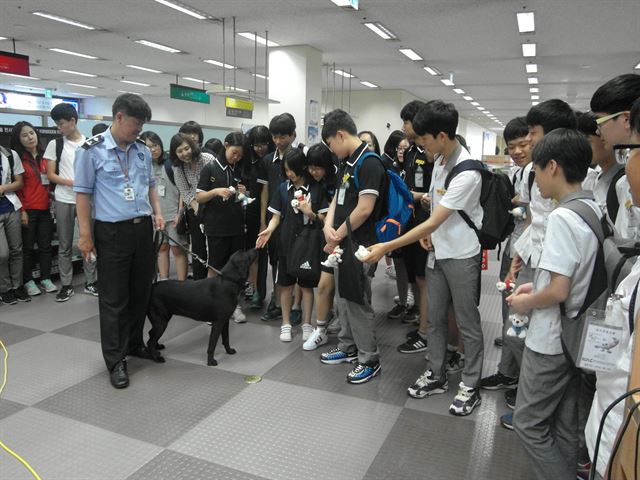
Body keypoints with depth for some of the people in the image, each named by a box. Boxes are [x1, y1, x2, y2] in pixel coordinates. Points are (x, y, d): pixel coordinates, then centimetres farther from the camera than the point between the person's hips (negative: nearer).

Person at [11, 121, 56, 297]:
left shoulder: (44, 157, 10)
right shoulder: (18, 158, -4)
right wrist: (22, 210, -12)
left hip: (46, 208, 4)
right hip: (28, 209, -4)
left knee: (46, 245, 9)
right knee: (28, 246, 5)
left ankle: (46, 278, 19)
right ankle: (28, 281, 14)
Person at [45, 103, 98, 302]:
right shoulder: (55, 144, 4)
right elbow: (50, 175, 1)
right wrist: (71, 182, -15)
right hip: (63, 201, 0)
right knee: (64, 246, 6)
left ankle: (90, 282, 16)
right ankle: (66, 285, 15)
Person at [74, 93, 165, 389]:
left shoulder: (143, 150, 9)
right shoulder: (92, 150, -6)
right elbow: (82, 193, -5)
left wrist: (158, 212, 6)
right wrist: (85, 235, -8)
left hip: (143, 228, 5)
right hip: (112, 232, -5)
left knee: (141, 292, 13)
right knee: (114, 298, 0)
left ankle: (134, 343, 31)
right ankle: (116, 361, 10)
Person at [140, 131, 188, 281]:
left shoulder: (171, 163, -7)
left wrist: (180, 213, -12)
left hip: (173, 213, -5)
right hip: (155, 215, 5)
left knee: (177, 249, -3)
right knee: (161, 248, 12)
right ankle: (163, 282, 21)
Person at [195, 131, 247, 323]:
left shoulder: (238, 171, 10)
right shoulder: (210, 168, -2)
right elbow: (199, 197, -4)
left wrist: (242, 193, -4)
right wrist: (216, 191, -20)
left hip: (236, 226, 4)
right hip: (215, 227, -4)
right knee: (215, 268, 5)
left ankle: (234, 304, 19)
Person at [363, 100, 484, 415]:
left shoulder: (466, 174, -25)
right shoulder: (440, 159, 2)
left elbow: (432, 223, -26)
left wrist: (386, 247, -25)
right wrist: (427, 231, -2)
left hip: (461, 256, -8)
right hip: (436, 251, 8)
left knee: (467, 323, 6)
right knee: (435, 318, 15)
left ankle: (470, 386, 21)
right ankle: (436, 376, 30)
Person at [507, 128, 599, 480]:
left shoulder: (562, 217, -23)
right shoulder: (594, 211, 4)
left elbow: (559, 291, -26)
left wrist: (526, 302, -8)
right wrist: (537, 285, 10)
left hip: (551, 340, -9)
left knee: (528, 422, 7)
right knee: (565, 425, 20)